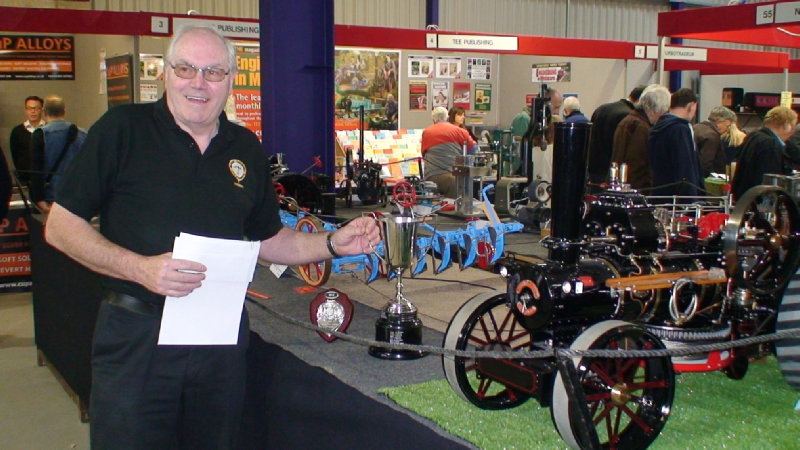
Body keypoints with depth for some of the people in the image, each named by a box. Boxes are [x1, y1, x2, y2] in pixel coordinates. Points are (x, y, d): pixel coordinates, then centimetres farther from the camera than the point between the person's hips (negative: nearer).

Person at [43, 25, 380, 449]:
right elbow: (60, 226, -6)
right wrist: (139, 267, -20)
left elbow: (267, 240, 17)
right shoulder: (122, 129, -6)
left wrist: (333, 243, 1)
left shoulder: (247, 149, 9)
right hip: (137, 334, -4)